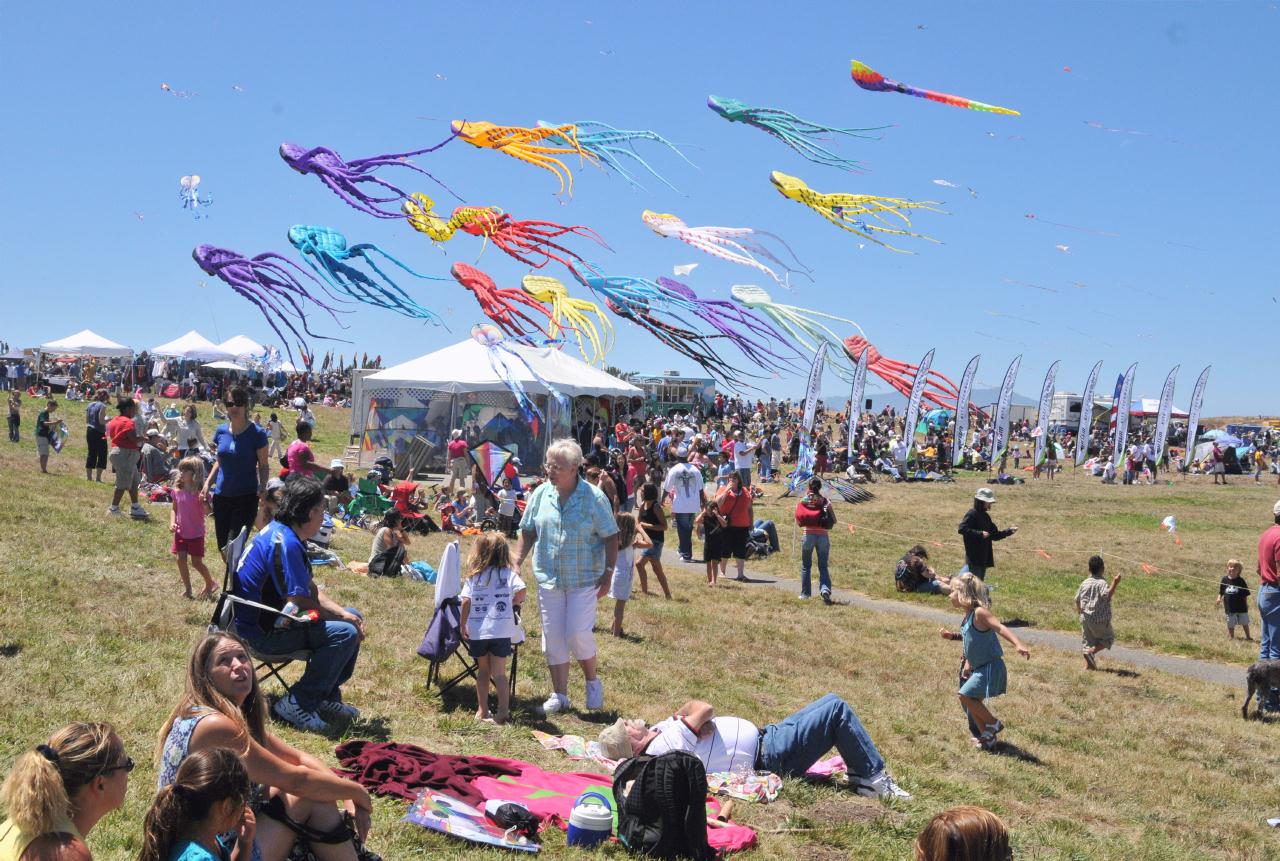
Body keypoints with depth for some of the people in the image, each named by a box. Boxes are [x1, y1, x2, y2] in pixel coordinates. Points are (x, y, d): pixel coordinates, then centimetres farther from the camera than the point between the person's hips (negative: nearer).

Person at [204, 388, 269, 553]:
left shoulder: (257, 434, -7)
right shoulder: (221, 431, 6)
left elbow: (263, 466, -3)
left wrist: (262, 487, -19)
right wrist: (208, 483, 6)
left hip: (246, 497, -5)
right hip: (222, 496, 5)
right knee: (223, 547, 9)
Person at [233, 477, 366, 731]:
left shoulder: (286, 534, 9)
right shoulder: (285, 543, -24)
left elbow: (311, 588, 12)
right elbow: (298, 602, -25)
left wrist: (344, 613, -1)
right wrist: (343, 617, -12)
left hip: (272, 618, 11)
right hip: (260, 631, -11)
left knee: (353, 619, 10)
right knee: (345, 633, -21)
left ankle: (326, 698, 13)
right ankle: (296, 705, -13)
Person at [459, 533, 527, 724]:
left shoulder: (473, 577, 1)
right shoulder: (509, 574, -2)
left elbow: (466, 602, -6)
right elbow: (521, 590, -16)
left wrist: (463, 625, 2)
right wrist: (514, 603, 5)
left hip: (477, 631, 1)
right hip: (500, 631, -1)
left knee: (483, 672, 16)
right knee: (499, 674, 2)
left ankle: (482, 711, 21)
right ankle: (503, 712, -5)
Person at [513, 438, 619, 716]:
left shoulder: (594, 497, -10)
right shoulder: (541, 494, 0)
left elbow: (611, 537, -5)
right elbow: (528, 532, 10)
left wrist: (608, 573, -9)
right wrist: (517, 563, 1)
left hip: (584, 579, -4)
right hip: (549, 578, 4)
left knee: (578, 633, -9)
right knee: (553, 638, 7)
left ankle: (593, 682, 19)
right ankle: (559, 696, 20)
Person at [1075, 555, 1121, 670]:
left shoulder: (1085, 583, 5)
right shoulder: (1102, 583, -13)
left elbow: (1077, 599, 14)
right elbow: (1107, 595, -28)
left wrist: (1079, 611, 31)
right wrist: (1114, 584, -31)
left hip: (1085, 617, 5)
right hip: (1100, 618, -5)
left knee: (1088, 640, 14)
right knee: (1108, 638, 12)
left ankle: (1088, 664, 8)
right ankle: (1092, 651, -10)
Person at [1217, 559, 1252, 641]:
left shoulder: (1240, 580, -6)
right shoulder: (1225, 579, -1)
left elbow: (1245, 594, 1)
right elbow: (1221, 592, 6)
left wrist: (1246, 604, 0)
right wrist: (1219, 599, -8)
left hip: (1241, 606, -1)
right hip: (1229, 607, 1)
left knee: (1245, 622, 11)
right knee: (1231, 624, 9)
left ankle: (1248, 636, 26)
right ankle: (1232, 637, 23)